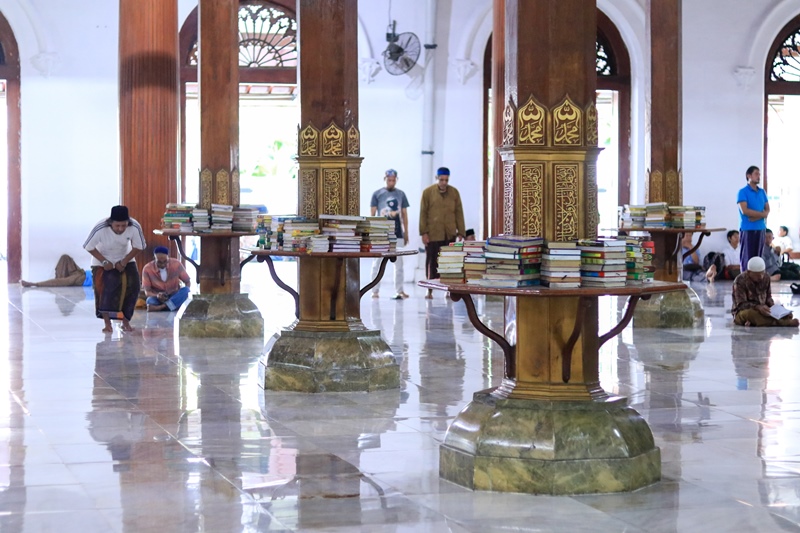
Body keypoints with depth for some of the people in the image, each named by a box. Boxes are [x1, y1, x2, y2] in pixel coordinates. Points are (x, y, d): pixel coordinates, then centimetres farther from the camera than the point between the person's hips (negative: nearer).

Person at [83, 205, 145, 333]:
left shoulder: (135, 227, -30)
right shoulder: (100, 229, -35)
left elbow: (138, 247, -13)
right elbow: (89, 247, -19)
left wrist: (124, 262, -18)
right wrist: (104, 261, -21)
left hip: (125, 260, 2)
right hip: (102, 261, -2)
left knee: (131, 287, -9)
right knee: (105, 289, -15)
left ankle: (126, 321, 6)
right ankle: (107, 323, -4)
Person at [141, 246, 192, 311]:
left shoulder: (176, 264, -10)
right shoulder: (147, 269, -12)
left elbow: (188, 282, 0)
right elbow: (147, 291, -8)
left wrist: (184, 294, -20)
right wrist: (157, 296, -30)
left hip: (174, 296, 2)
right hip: (158, 298, -2)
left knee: (185, 290, -32)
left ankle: (160, 307, -43)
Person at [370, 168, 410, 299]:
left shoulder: (401, 194, 9)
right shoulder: (377, 194, 1)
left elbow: (404, 215, 13)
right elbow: (372, 214, 2)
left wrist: (406, 232, 9)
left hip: (397, 233, 2)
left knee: (399, 263, 3)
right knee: (377, 263, 1)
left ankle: (399, 290, 7)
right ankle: (374, 290, 6)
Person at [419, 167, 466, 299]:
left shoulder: (454, 192, 8)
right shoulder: (428, 192, 3)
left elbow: (459, 213, 10)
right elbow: (423, 213, 2)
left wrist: (461, 232, 5)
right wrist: (423, 232, -4)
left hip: (450, 234, 1)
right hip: (432, 234, -1)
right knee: (432, 263, 2)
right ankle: (430, 290, 7)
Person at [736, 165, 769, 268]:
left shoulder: (762, 192, 13)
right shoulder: (743, 192, -5)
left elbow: (767, 210, 8)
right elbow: (744, 210, -15)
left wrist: (756, 216, -12)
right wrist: (761, 213, -7)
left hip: (761, 228, 6)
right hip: (747, 229, -6)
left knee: (758, 257, 7)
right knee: (747, 257, -6)